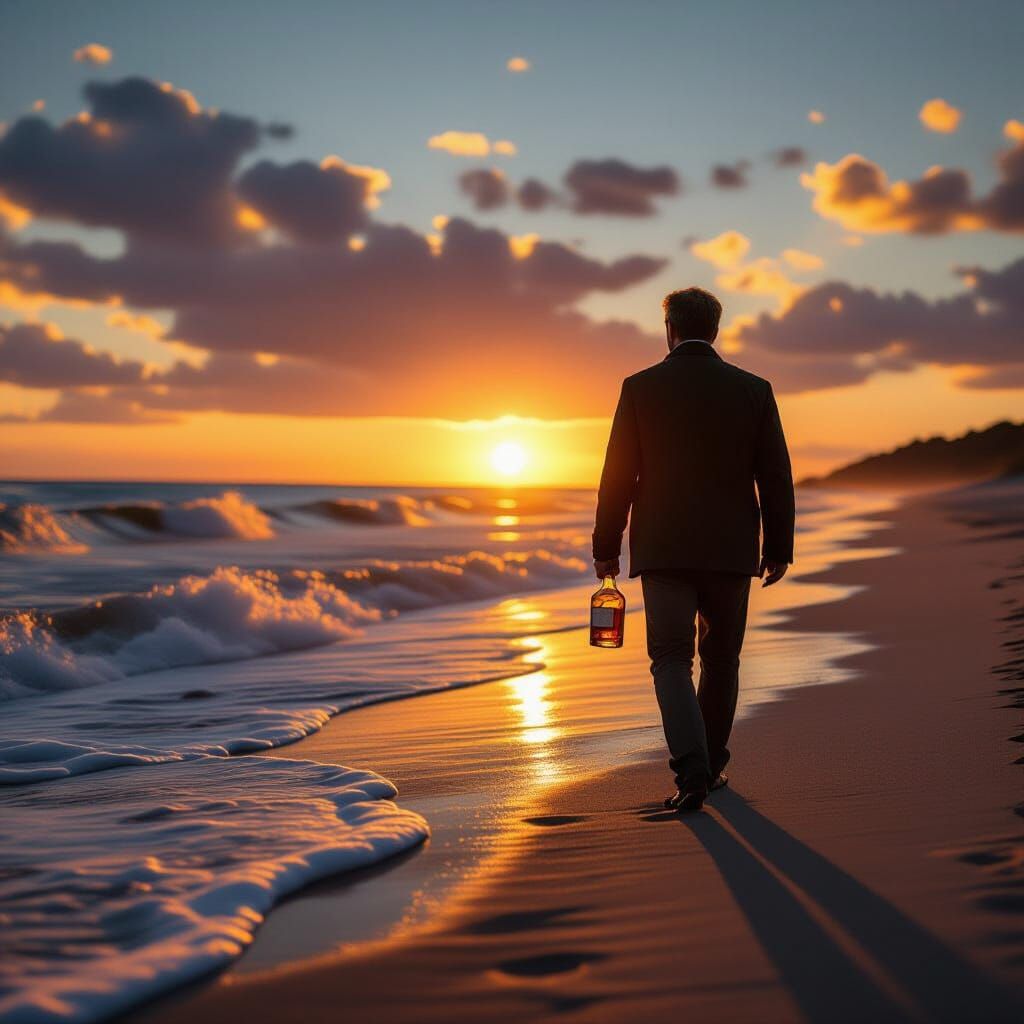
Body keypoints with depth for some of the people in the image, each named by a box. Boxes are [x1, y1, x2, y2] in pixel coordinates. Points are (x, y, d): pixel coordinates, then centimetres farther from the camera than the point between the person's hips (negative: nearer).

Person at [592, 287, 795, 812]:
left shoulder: (640, 387, -3)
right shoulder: (753, 390, 1)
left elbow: (618, 475, -3)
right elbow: (776, 477, 1)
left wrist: (605, 547, 5)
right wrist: (778, 548, 9)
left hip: (663, 550, -2)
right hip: (731, 550, 2)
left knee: (672, 660, 0)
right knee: (720, 659, 17)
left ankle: (691, 769, -19)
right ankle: (709, 764, 27)